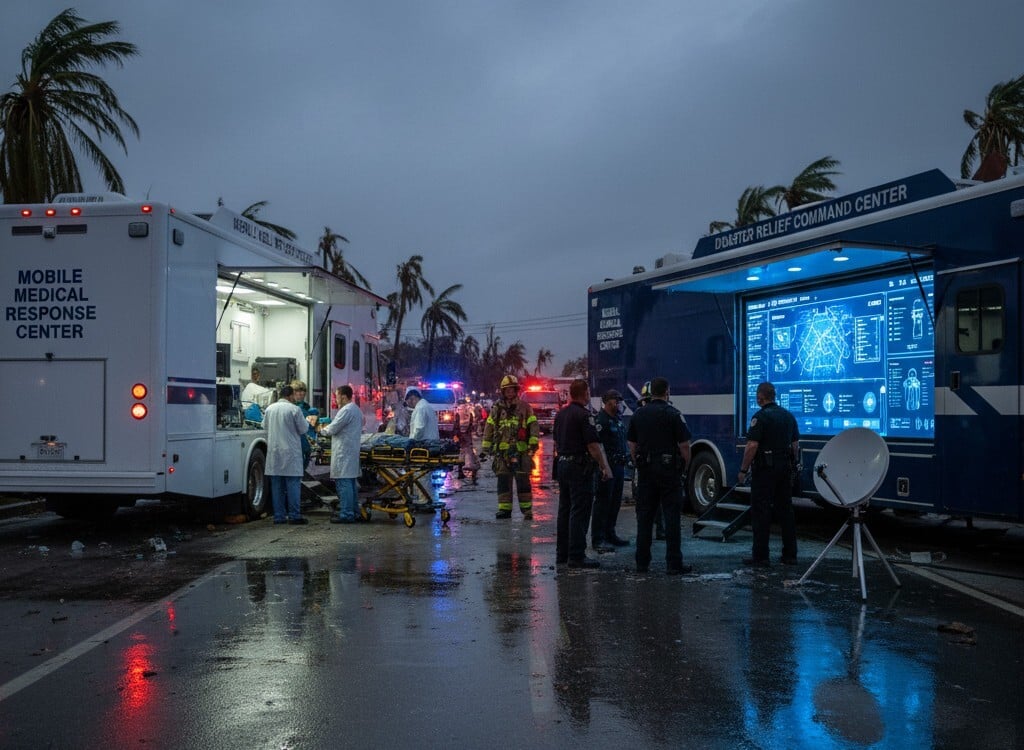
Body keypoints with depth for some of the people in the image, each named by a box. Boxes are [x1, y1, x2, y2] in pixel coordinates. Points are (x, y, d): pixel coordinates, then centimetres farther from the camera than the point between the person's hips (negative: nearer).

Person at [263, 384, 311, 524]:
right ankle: (294, 515, -2)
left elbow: (265, 426, 17)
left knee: (276, 485, 8)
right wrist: (305, 422, 16)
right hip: (290, 452, -5)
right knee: (293, 484, -1)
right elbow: (303, 429, -4)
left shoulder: (270, 409, 6)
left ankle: (279, 516, 10)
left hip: (274, 452, 5)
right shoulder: (294, 409, -9)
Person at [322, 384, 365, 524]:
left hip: (343, 453, -10)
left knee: (344, 483, -8)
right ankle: (354, 512, 18)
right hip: (352, 451, 10)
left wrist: (323, 429, 6)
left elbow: (332, 429, -14)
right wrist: (329, 428, 17)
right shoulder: (356, 410, 17)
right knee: (350, 483, 14)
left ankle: (346, 514, -8)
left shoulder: (346, 411, -16)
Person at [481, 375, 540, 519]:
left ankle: (527, 509, 3)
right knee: (503, 481, 4)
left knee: (523, 481, -3)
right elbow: (488, 429, 13)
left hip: (521, 450, -3)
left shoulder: (524, 407, 3)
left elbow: (534, 426, -2)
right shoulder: (496, 409, 11)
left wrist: (533, 443, -14)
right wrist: (484, 449, 9)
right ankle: (504, 509, 10)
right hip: (502, 451, 3)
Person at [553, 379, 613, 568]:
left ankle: (562, 553, 18)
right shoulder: (583, 415, -14)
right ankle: (577, 556, -6)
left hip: (563, 465, 9)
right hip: (580, 467, -9)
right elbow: (593, 445, -17)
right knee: (579, 512, -6)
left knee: (565, 510, 13)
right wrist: (605, 467, -12)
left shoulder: (561, 413, 12)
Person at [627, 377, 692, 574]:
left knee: (644, 516, 9)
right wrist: (684, 468, 5)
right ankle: (673, 563, -1)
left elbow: (632, 447, 10)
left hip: (646, 471, 5)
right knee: (671, 517, -1)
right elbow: (684, 446, -10)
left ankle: (642, 562, 12)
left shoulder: (638, 415, 7)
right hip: (669, 470, -5)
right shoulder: (673, 414, -8)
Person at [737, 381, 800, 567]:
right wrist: (793, 465, 22)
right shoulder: (789, 416, 10)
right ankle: (790, 554, 15)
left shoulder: (761, 417, -13)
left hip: (765, 469, -7)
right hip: (785, 469, 7)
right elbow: (795, 444, 14)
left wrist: (743, 470, -11)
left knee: (761, 512, -2)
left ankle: (760, 557, -1)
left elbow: (752, 446, -18)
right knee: (786, 510, 12)